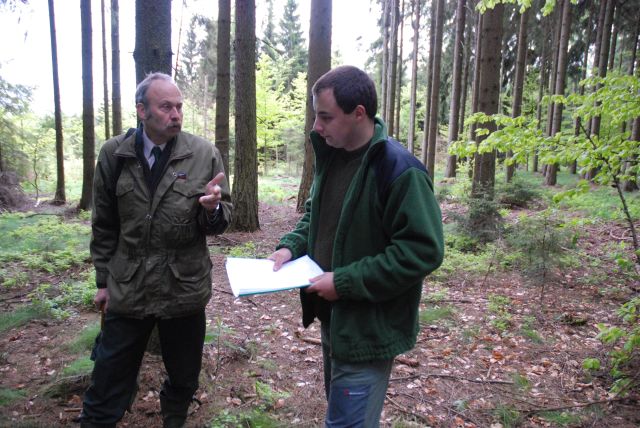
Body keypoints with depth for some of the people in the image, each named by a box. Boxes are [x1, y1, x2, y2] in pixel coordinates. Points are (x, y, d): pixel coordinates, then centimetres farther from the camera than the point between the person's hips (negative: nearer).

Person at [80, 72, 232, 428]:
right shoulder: (114, 154, 0)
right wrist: (104, 280, 11)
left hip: (185, 289, 0)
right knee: (108, 387, 10)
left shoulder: (205, 154, -5)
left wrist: (213, 209, -23)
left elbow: (220, 222, 0)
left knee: (184, 382, 18)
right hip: (127, 289, 1)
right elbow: (104, 225, 9)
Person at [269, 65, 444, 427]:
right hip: (332, 318, 9)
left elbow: (423, 251, -24)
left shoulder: (400, 169, -22)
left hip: (368, 330, -8)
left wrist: (345, 282, -24)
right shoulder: (331, 156, 4)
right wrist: (292, 246, -2)